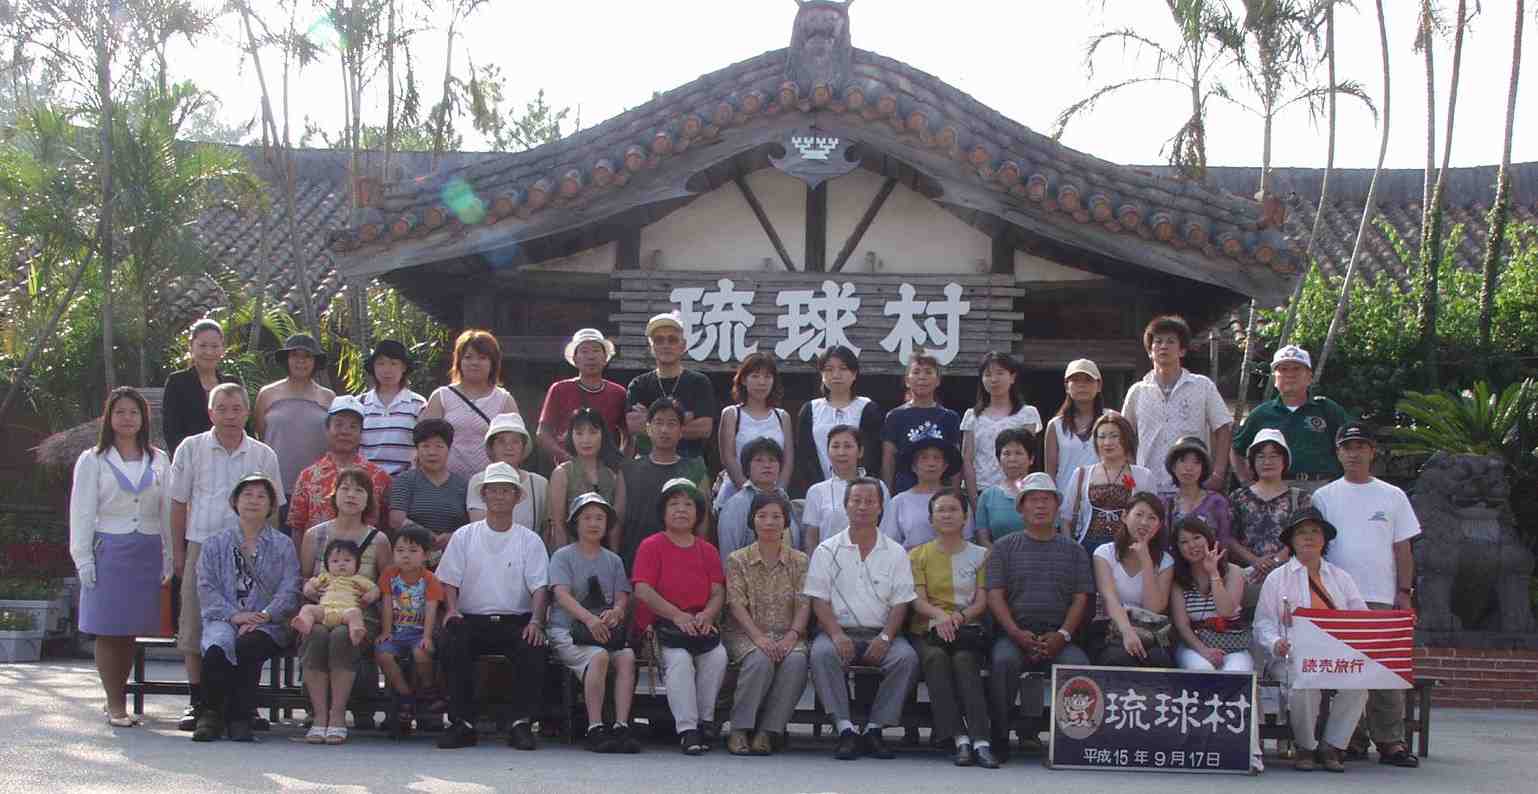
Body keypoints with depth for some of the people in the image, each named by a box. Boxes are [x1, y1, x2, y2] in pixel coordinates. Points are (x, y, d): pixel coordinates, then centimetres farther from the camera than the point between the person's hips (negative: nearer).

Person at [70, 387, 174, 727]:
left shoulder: (158, 460, 11)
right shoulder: (93, 460, 4)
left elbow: (167, 511, 11)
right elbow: (82, 512, 1)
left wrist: (169, 558, 6)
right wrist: (83, 558, -6)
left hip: (147, 553, 2)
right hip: (108, 551, -2)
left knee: (130, 629, 5)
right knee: (108, 629, -2)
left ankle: (117, 697, 16)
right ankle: (115, 705, 4)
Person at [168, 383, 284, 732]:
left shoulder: (263, 455, 7)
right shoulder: (191, 449, 5)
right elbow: (179, 503, 7)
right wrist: (178, 550, 4)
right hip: (201, 546, 0)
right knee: (195, 625, 0)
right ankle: (197, 701, 8)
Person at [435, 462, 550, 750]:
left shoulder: (530, 541, 11)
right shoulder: (464, 536, 14)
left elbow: (539, 587, 2)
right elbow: (448, 581, 8)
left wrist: (535, 620, -16)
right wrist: (451, 609, -12)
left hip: (516, 620, 0)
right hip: (472, 619, 1)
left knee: (534, 647, -33)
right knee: (453, 643, -32)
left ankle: (521, 723, -23)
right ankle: (462, 723, -25)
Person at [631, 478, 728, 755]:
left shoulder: (708, 551, 14)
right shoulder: (651, 546, 1)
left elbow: (718, 592, 7)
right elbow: (643, 590, -11)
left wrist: (706, 615, -17)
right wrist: (677, 616, -22)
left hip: (700, 625, 4)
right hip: (660, 624, -3)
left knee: (718, 655, -26)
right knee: (679, 658, -32)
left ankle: (705, 719, -8)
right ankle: (687, 729, -28)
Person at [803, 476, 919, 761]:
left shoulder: (895, 553, 12)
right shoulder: (827, 551, 10)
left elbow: (900, 604, 6)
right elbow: (819, 601, 2)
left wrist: (885, 638, -13)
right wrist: (837, 634, -17)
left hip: (880, 634, 1)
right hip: (840, 632, -1)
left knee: (907, 657, -29)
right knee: (822, 653, -34)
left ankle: (874, 729, -21)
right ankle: (845, 730, -31)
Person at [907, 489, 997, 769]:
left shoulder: (979, 555, 15)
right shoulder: (918, 556, 15)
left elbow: (982, 602, 5)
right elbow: (918, 600, 1)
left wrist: (959, 616, -17)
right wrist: (939, 615, -22)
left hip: (967, 629, 0)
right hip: (927, 630, 0)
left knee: (964, 660, -34)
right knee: (936, 658, -34)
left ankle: (981, 740, -45)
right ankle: (959, 738, -41)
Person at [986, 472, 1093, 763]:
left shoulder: (1073, 550, 18)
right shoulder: (1004, 547, 15)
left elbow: (1081, 598, 9)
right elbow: (995, 595, 4)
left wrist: (1062, 635, -9)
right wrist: (1017, 634, -12)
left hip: (1058, 637, 1)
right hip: (1014, 633, -1)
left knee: (1079, 663, -31)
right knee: (1003, 661, -34)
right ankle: (1000, 736, -23)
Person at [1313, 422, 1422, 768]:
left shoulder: (1392, 496, 12)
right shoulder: (1323, 497, 10)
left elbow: (1402, 549, 12)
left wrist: (1404, 592, 4)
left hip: (1381, 597, 0)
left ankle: (1390, 741, -4)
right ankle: (1351, 737, 6)